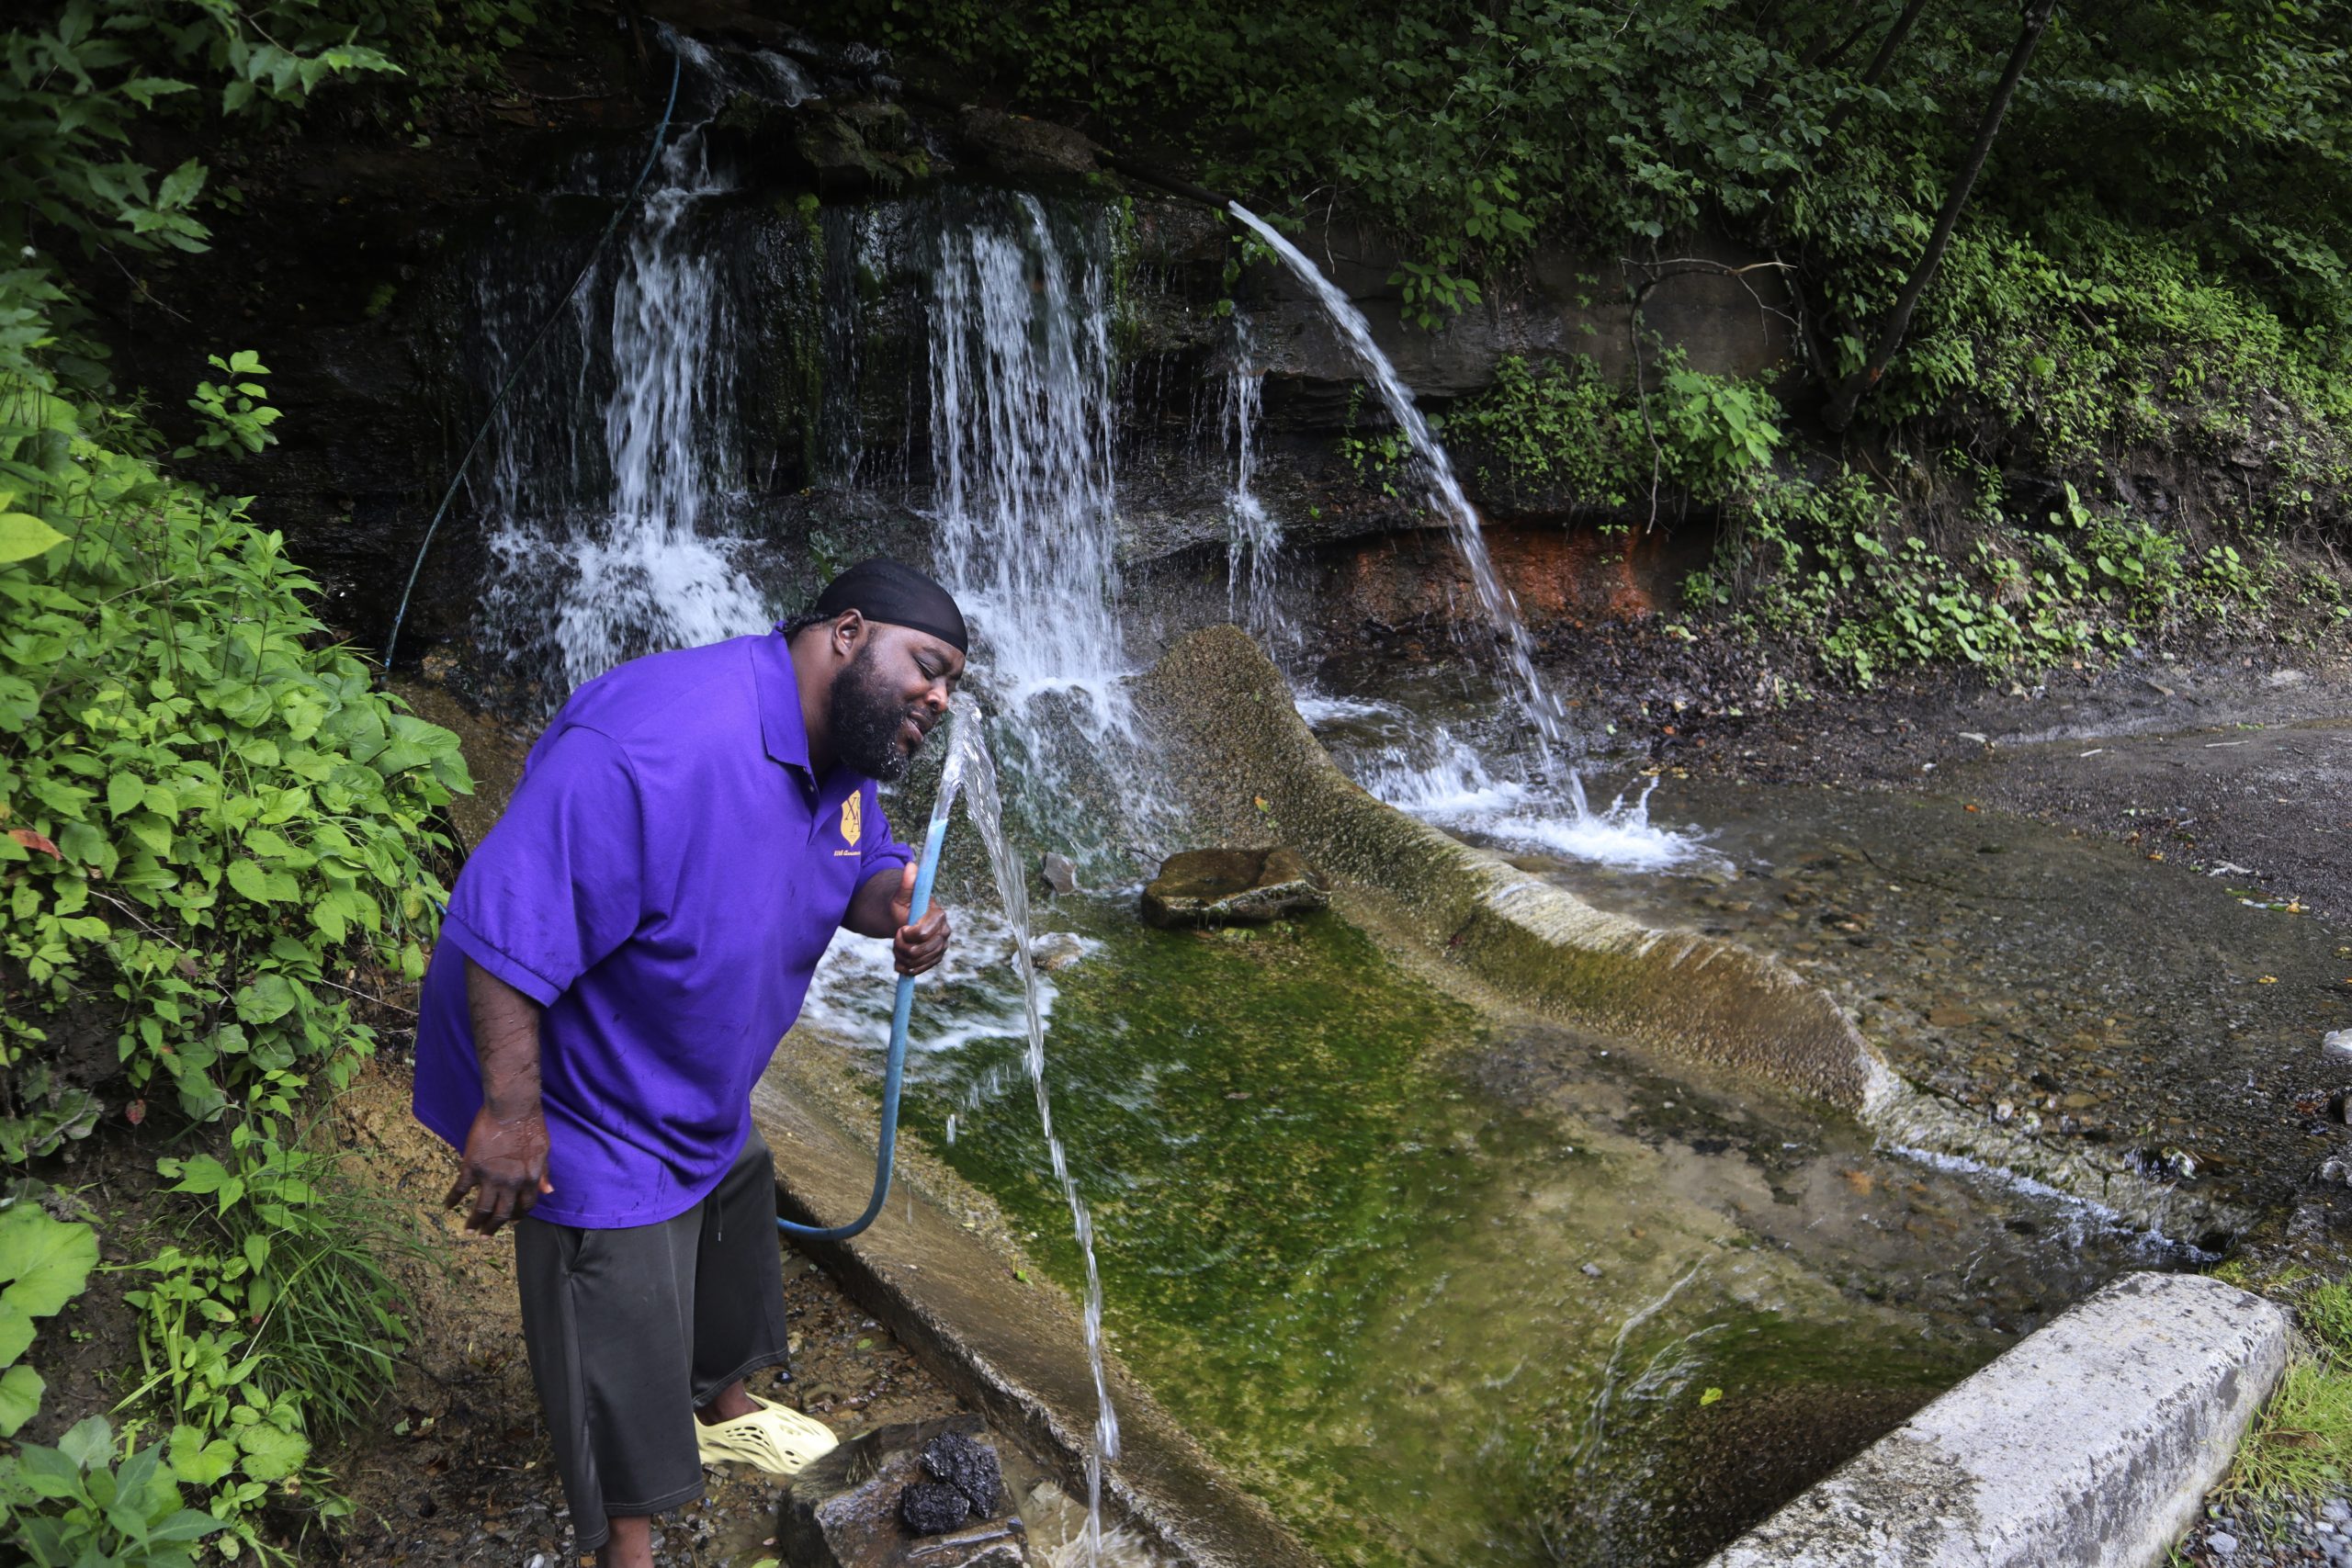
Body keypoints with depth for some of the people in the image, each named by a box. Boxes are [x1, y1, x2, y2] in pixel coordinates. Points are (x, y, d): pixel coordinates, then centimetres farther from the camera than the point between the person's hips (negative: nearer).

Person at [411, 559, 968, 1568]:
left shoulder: (842, 753, -5)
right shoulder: (661, 741, -37)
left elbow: (860, 868, 10)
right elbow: (506, 924, -37)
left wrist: (894, 904, -15)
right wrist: (511, 1109, -33)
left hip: (712, 1096, 9)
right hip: (595, 1113, -9)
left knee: (733, 1261, 30)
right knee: (620, 1345, 7)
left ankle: (726, 1410, 59)